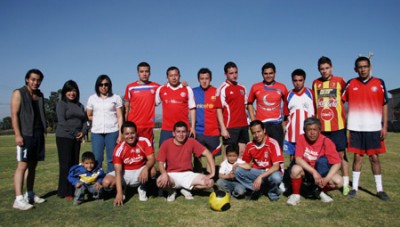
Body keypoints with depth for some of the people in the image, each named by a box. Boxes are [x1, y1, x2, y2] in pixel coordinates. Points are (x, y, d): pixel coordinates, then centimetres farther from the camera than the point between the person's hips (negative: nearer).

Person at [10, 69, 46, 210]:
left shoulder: (40, 95, 16)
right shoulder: (18, 93, -2)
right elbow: (14, 115, -8)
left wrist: (43, 131, 12)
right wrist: (17, 135, -17)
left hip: (38, 134, 6)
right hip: (25, 135, -6)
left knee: (33, 165, 10)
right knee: (22, 165, -10)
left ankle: (30, 194, 18)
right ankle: (18, 199, -9)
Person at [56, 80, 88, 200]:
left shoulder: (80, 105, 17)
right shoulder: (61, 104, 0)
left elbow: (84, 120, 14)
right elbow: (62, 121, -10)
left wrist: (83, 132, -5)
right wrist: (74, 133, -11)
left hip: (77, 138, 6)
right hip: (64, 137, -5)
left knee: (75, 164, 6)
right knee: (65, 165, -5)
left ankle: (74, 190, 12)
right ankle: (65, 192, 0)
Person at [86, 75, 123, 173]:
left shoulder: (116, 98, 5)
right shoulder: (92, 98, 11)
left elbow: (120, 117, 1)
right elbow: (88, 116, 17)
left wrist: (120, 134, -5)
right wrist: (98, 119, 6)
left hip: (112, 132, -2)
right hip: (96, 132, 2)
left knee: (112, 159, 1)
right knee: (97, 159, 1)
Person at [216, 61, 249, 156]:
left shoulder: (242, 88, 13)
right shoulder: (222, 89, -7)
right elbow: (219, 110, -10)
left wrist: (246, 122, 12)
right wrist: (223, 128, -16)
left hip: (243, 125, 6)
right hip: (230, 127, -6)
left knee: (242, 152, 11)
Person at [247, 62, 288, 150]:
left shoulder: (281, 87, 5)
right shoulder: (255, 87, 5)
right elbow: (250, 103, 15)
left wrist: (285, 120, 6)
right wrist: (253, 121, 7)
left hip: (277, 125, 0)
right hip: (260, 124, 0)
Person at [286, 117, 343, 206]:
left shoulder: (326, 141, -15)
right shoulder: (301, 138, -13)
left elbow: (337, 163, -18)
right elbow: (298, 159, -22)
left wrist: (326, 179, -28)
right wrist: (314, 172, -32)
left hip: (321, 171, 1)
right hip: (306, 170, -1)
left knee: (339, 181, -24)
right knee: (295, 169, -33)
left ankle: (318, 190, 7)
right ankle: (295, 195, -6)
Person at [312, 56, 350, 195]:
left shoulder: (339, 81, 1)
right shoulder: (315, 83, 8)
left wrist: (346, 119, 4)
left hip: (338, 126, -2)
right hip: (321, 126, 2)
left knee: (341, 154, 3)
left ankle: (345, 184, 12)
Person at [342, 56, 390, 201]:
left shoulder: (379, 83, 3)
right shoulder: (350, 84, 3)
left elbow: (384, 105, 5)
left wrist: (385, 126, -1)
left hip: (374, 128, 0)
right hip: (356, 128, 0)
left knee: (374, 158, 5)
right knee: (357, 157, 6)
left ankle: (380, 189, 16)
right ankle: (354, 188, 15)